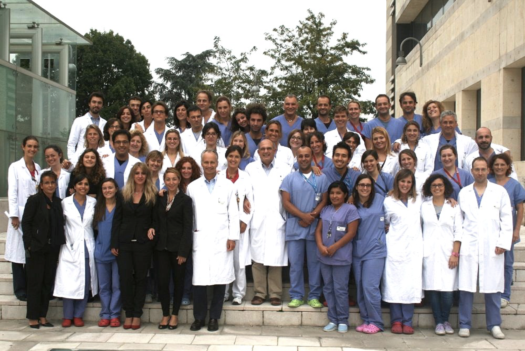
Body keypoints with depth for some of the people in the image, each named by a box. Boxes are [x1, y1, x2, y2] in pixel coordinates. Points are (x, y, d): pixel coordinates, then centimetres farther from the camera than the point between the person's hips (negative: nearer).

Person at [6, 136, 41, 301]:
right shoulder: (15, 167, -1)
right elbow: (12, 192, -6)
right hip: (21, 215, -4)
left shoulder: (38, 168, 12)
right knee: (19, 251, 0)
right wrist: (14, 216, -11)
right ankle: (20, 289, 8)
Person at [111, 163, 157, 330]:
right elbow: (117, 220, 5)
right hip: (124, 242, 2)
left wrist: (152, 228, -14)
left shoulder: (152, 195, 2)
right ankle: (128, 314, 13)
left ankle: (137, 315, 14)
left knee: (140, 278, 5)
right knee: (125, 277, 1)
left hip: (143, 243, -1)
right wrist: (114, 243, 0)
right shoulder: (124, 194, 6)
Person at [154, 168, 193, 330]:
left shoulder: (185, 200, -4)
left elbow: (188, 227, -7)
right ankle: (165, 314, 15)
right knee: (162, 281, 1)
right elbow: (156, 221, 10)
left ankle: (175, 315, 18)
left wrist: (183, 251, -12)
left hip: (178, 246, -3)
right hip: (162, 246, 3)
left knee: (178, 280, 7)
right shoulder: (159, 198, 8)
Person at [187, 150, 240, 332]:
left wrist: (232, 237, -2)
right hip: (200, 239, 0)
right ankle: (199, 317, 12)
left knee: (220, 279, 0)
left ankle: (214, 318, 13)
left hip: (221, 239, 0)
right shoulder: (192, 187, 10)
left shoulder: (227, 186, 7)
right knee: (199, 280, -3)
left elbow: (233, 213, 5)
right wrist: (189, 235, 4)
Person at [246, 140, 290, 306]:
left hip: (276, 220, -1)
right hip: (256, 220, 1)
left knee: (276, 258, -2)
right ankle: (259, 293, 9)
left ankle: (275, 294, 7)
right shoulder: (250, 168, 12)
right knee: (257, 258, 1)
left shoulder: (284, 170, 8)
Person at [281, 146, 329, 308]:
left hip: (315, 226, 0)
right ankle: (296, 296, 11)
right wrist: (303, 216, -12)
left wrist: (312, 216, -12)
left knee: (314, 262, 5)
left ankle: (314, 296, 13)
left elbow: (324, 200, 3)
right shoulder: (289, 178, 7)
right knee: (295, 263, 3)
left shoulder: (321, 178, 8)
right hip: (294, 227, 0)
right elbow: (286, 202, 0)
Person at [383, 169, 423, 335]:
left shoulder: (418, 200, 12)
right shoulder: (389, 201, 6)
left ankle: (407, 322, 4)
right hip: (395, 247, -1)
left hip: (413, 247, 2)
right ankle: (396, 321, 6)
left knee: (411, 283, -3)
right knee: (394, 283, -2)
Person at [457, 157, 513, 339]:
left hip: (492, 247, 0)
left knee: (493, 287, 2)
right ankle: (464, 324, 8)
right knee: (466, 286, 0)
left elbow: (507, 220, 6)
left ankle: (494, 325, 14)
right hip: (469, 247, 1)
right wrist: (458, 243, 3)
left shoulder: (500, 191, 8)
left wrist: (503, 243, -3)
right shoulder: (463, 193, 11)